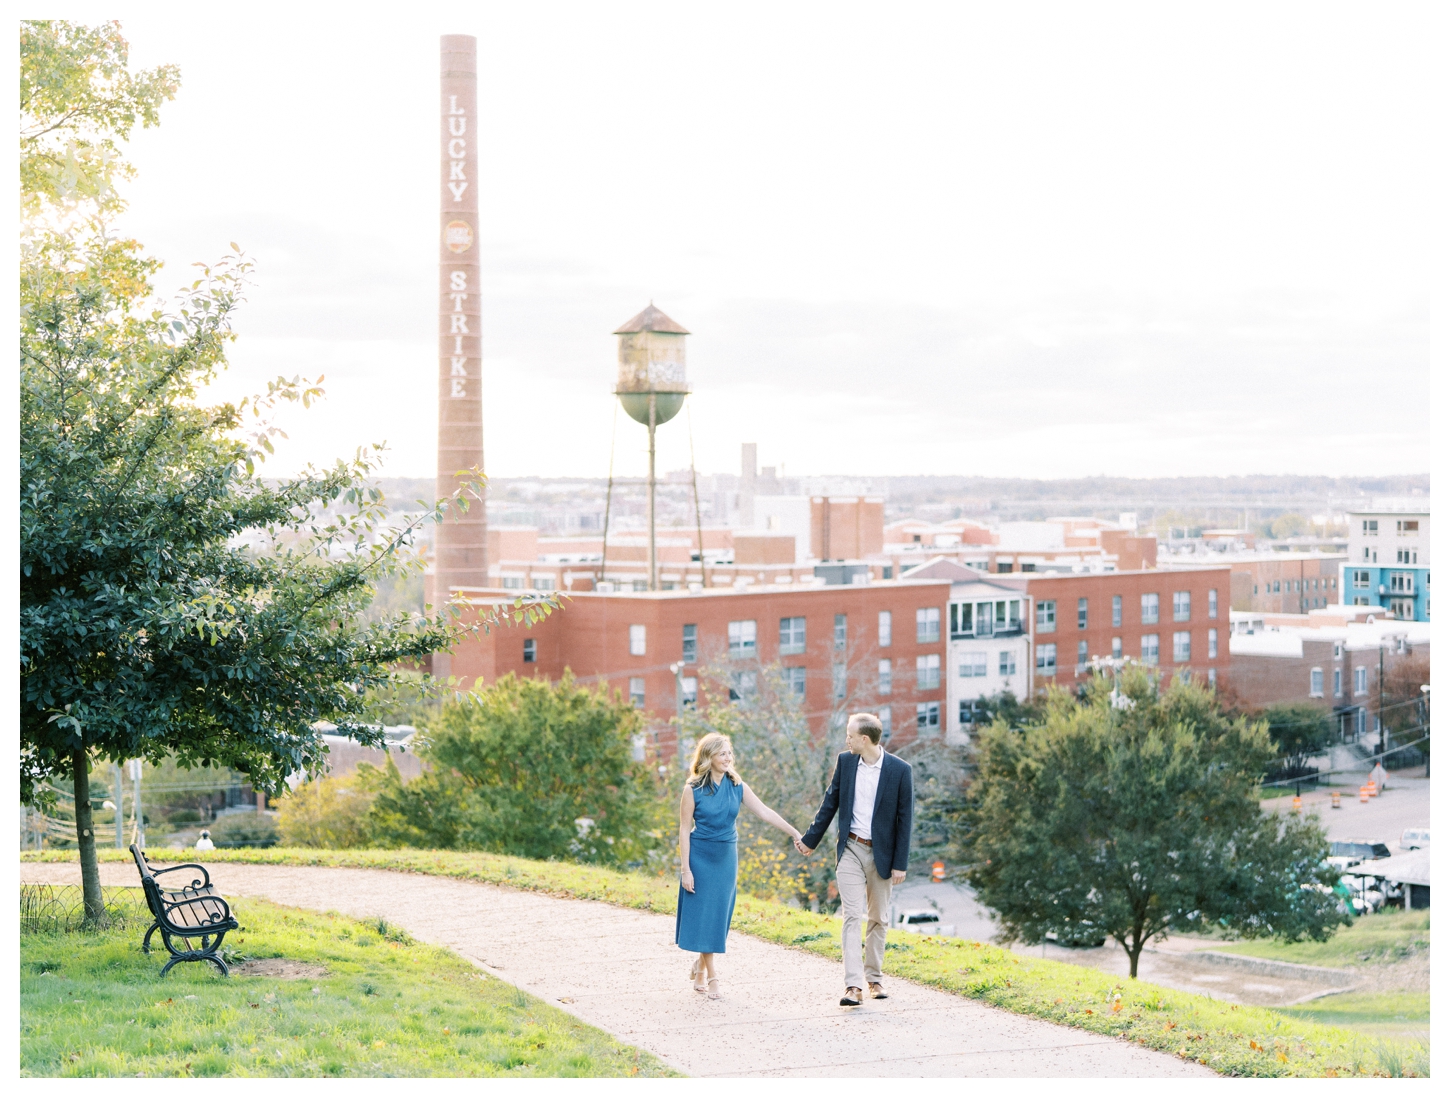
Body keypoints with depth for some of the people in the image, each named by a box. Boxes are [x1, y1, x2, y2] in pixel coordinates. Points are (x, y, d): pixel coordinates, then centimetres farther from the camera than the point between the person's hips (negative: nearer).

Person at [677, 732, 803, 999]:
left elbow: (765, 812, -2)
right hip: (700, 855, -4)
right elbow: (684, 830, -7)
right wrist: (685, 869, -12)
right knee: (703, 913, -2)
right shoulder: (693, 790, -9)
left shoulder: (737, 787, 1)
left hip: (726, 857, 4)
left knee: (719, 914, 5)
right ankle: (711, 976, 4)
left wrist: (795, 834, -9)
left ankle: (700, 965, 26)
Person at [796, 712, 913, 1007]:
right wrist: (810, 839, 14)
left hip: (881, 853, -1)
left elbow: (904, 819, -6)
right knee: (852, 915, -9)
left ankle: (874, 977, 24)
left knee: (878, 918, 9)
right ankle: (853, 985, -16)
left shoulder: (899, 770, -9)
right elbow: (830, 803, 11)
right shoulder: (845, 761, 0)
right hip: (850, 850, 1)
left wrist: (900, 864, -8)